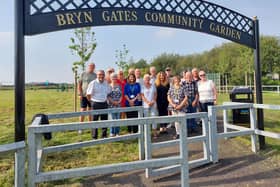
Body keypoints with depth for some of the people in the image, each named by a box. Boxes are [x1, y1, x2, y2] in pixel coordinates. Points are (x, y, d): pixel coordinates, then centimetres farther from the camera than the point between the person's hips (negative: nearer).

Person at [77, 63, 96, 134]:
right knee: (83, 111, -2)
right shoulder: (83, 74, 2)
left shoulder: (95, 75, 8)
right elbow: (79, 84, 1)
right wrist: (80, 94, -6)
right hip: (84, 96, -2)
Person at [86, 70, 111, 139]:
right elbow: (88, 94, -7)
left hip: (104, 104, 5)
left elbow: (109, 92, 17)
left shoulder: (106, 83, 8)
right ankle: (94, 137, 14)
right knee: (95, 120, 3)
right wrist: (92, 100, 2)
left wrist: (105, 99, 11)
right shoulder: (93, 83, -8)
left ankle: (104, 135, 23)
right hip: (96, 104, -5)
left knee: (105, 120, 10)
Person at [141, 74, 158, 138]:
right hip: (146, 105, -1)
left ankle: (154, 132, 6)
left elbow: (155, 94, 9)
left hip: (153, 104, 2)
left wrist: (153, 101, -6)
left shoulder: (153, 86, 10)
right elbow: (142, 96, -2)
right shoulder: (142, 87, 3)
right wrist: (148, 102, -12)